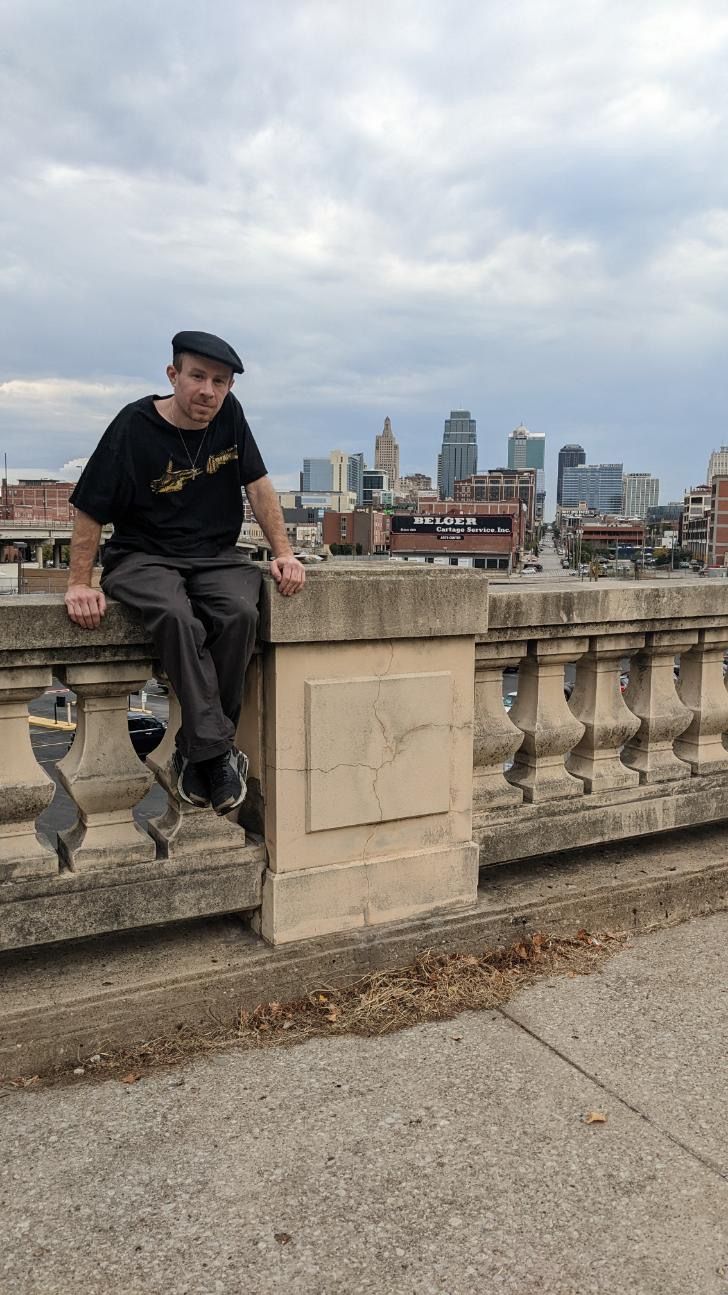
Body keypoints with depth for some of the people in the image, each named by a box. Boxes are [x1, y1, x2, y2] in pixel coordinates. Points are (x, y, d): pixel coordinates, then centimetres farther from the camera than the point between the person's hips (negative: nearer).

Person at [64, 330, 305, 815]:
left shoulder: (229, 415, 4)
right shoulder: (134, 427, -9)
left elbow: (258, 486, 8)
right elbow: (91, 511, -6)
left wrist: (284, 552, -4)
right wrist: (79, 583, -12)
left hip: (216, 556, 4)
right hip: (144, 557, -3)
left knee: (241, 613, -31)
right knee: (178, 619, -37)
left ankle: (193, 753, -18)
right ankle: (218, 753, -29)